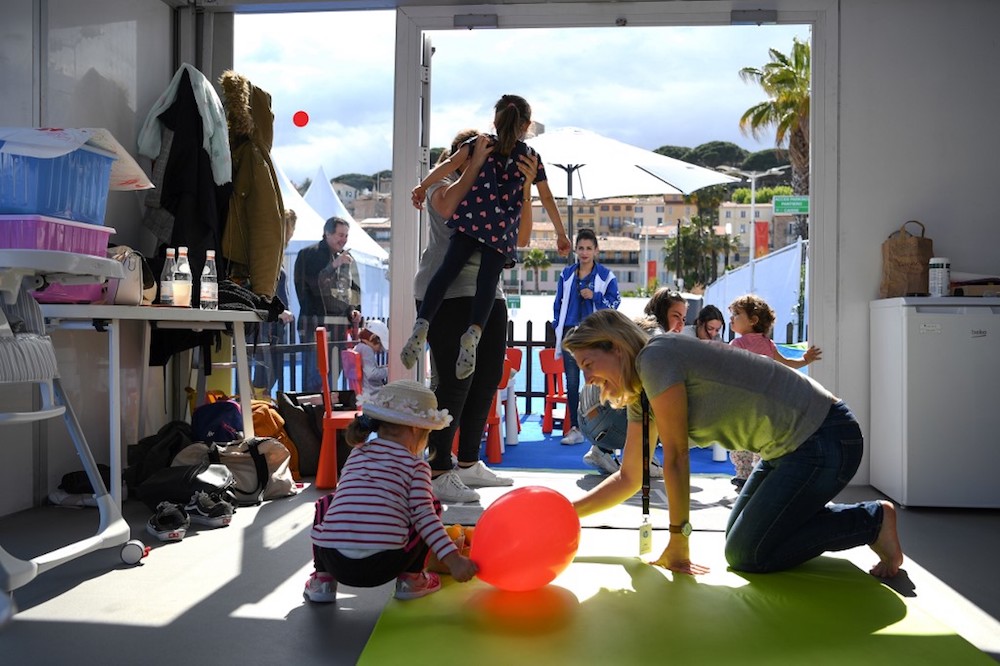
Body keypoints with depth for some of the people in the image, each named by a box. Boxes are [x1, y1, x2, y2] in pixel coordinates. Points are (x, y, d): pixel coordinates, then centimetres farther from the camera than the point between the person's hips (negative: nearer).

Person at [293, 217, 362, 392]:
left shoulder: (348, 259, 16)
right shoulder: (308, 254, 0)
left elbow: (354, 289, 24)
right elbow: (308, 284, -13)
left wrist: (354, 311, 8)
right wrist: (334, 265, -16)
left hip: (340, 326, 5)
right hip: (315, 323, -5)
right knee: (314, 373, -9)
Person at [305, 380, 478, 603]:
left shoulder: (357, 454, 20)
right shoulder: (415, 465, 6)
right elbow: (423, 516, -5)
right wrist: (453, 559, -7)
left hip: (334, 561, 4)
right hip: (383, 566, -4)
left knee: (326, 504, 34)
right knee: (431, 505, 16)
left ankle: (323, 579, 23)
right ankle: (411, 579, 17)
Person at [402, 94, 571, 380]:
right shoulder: (530, 156, 22)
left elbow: (452, 163, 4)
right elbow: (547, 198, 24)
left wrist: (423, 185, 4)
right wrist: (561, 233, 32)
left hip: (472, 217, 0)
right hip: (503, 228, 0)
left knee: (447, 270, -7)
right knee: (488, 280, -8)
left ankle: (421, 325, -23)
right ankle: (473, 332, -31)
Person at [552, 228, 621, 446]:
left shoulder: (606, 275, 3)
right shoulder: (566, 274, 12)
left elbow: (615, 301, 0)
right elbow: (558, 303, 15)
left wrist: (594, 296, -14)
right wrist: (557, 329, 10)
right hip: (571, 332, 3)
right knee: (571, 381, 1)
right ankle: (575, 428, 5)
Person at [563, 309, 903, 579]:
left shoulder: (655, 357, -20)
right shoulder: (640, 395, 8)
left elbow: (675, 455, -18)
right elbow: (629, 477, 11)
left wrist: (678, 540, -10)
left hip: (824, 440, -10)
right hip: (794, 446, 10)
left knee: (745, 555, -5)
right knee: (739, 536, 17)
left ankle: (872, 520, 4)